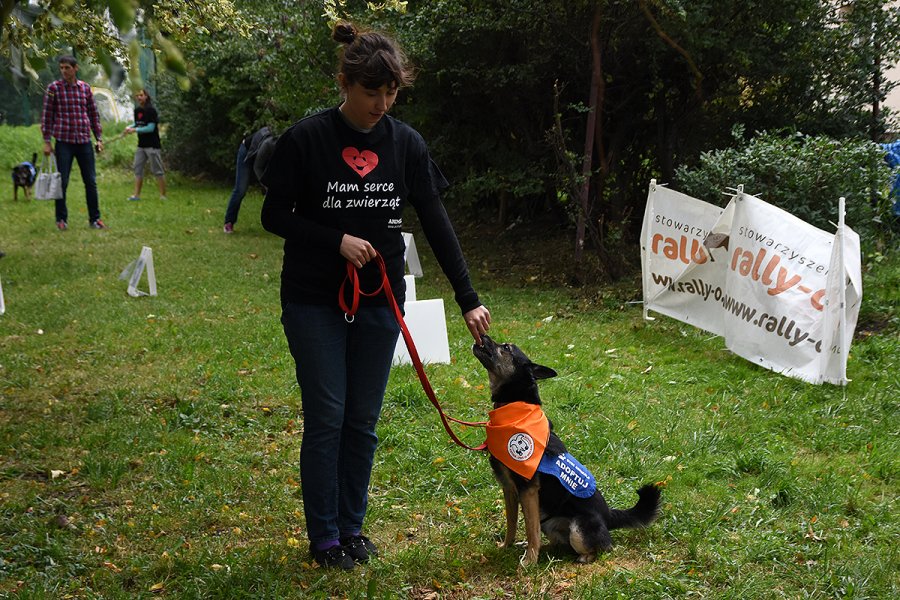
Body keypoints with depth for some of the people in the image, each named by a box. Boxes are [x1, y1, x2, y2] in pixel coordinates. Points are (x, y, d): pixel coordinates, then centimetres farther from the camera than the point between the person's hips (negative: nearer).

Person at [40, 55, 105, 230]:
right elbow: (46, 115, 0)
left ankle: (94, 218, 13)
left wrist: (99, 138, 9)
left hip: (85, 141, 3)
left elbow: (94, 114, 13)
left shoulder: (85, 88, 7)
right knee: (62, 182, 0)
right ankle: (61, 219, 11)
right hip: (64, 142, -3)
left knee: (91, 181, 4)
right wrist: (47, 142, -4)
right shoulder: (54, 88, -1)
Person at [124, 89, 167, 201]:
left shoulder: (150, 110, -12)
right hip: (141, 145, 8)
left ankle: (163, 195, 0)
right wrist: (129, 127, 0)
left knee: (157, 171, -4)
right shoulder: (137, 110, 10)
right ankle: (136, 194, 5)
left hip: (152, 145, -8)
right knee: (137, 169, 3)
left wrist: (134, 130, -17)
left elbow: (151, 128, -18)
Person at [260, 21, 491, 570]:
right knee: (327, 418, 0)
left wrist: (468, 299, -5)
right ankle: (324, 537, 13)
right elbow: (275, 215, -5)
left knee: (363, 421, 8)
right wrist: (337, 241, -18)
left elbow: (436, 223, -1)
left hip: (379, 302, 3)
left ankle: (353, 527, 22)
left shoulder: (406, 143, -1)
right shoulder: (307, 139, -10)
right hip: (315, 303, -3)